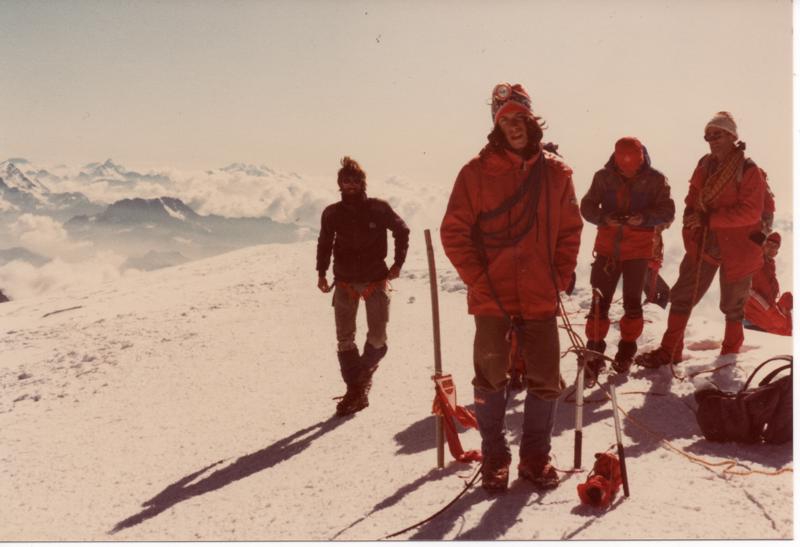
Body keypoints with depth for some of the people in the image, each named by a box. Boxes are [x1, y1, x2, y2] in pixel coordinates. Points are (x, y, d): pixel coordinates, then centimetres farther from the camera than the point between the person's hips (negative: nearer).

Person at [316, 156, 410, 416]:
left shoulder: (379, 208, -8)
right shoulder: (332, 213, -2)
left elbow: (401, 230, 5)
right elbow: (324, 243, 13)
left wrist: (398, 263, 2)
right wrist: (322, 272, 6)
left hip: (375, 280, -2)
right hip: (344, 282, 2)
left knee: (378, 337, -2)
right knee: (344, 339, 1)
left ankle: (364, 372, 28)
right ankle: (355, 391, 11)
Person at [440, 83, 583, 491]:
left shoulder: (555, 172, 5)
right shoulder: (477, 172, -3)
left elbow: (570, 230, 11)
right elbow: (454, 231, -4)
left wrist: (561, 277, 2)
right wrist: (478, 281, -10)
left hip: (540, 298, 2)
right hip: (491, 299, -2)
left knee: (545, 380, 7)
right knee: (491, 379, 7)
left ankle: (535, 455, 25)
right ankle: (494, 455, 24)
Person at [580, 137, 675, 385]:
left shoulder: (655, 179, -5)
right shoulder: (603, 177, -3)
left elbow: (668, 211, -6)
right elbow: (587, 206, -2)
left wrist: (645, 217, -25)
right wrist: (604, 217, -23)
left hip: (638, 248, 0)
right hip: (607, 246, 0)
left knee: (632, 301, 7)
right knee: (599, 301, -3)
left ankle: (627, 350, 26)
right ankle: (594, 353, 6)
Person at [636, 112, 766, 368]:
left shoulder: (749, 170, -13)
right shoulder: (705, 165, 4)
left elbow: (751, 211, -21)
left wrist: (710, 218, -25)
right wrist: (692, 221, -4)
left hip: (736, 247, -4)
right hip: (703, 243, 4)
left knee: (732, 304, 13)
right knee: (682, 296, 1)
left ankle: (731, 351, 34)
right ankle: (669, 350, 11)